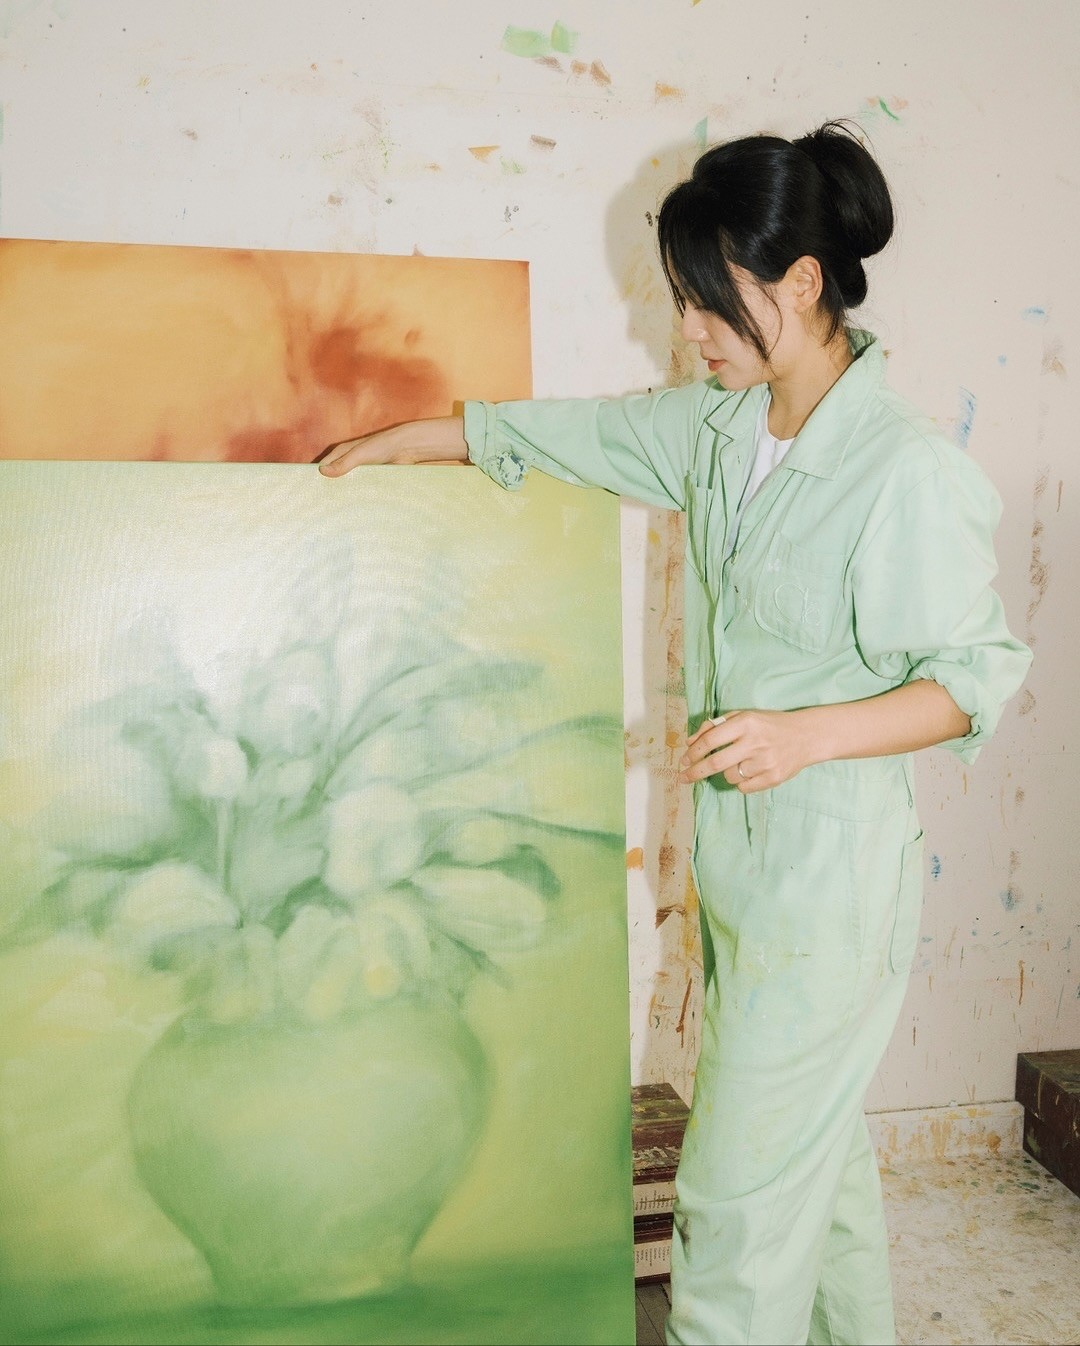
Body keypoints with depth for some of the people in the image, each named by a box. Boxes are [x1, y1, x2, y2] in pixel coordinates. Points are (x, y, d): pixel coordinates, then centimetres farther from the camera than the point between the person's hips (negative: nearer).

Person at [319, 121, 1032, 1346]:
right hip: (741, 861, 8)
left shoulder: (908, 474, -19)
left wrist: (808, 733, -27)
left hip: (832, 879, -7)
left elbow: (976, 676, -14)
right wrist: (393, 441, 21)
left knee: (741, 1191, 1)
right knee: (816, 1144, 24)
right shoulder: (717, 428, 3)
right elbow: (557, 431, 15)